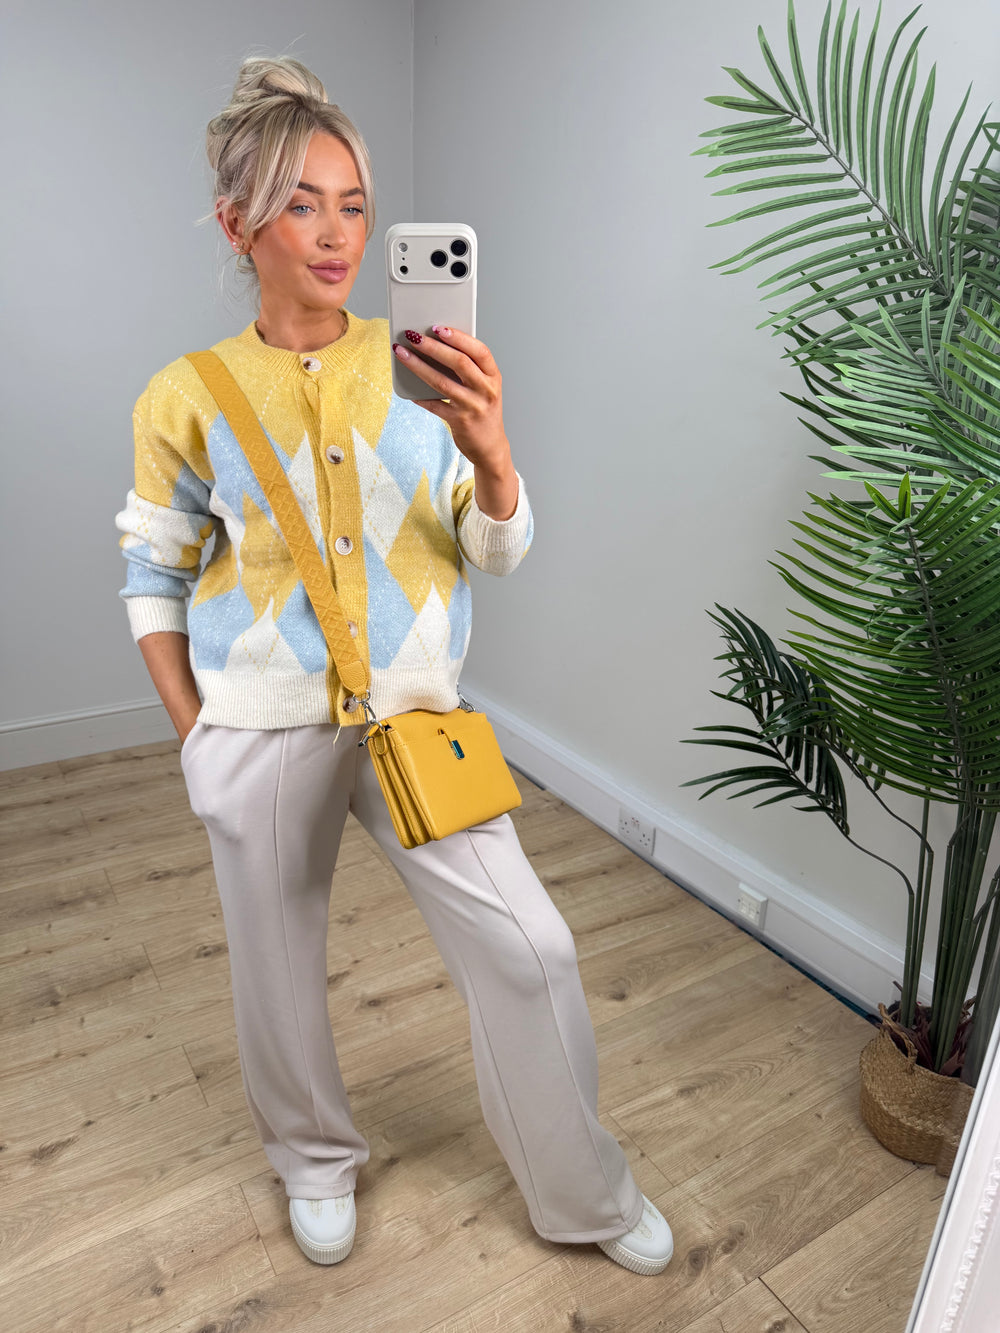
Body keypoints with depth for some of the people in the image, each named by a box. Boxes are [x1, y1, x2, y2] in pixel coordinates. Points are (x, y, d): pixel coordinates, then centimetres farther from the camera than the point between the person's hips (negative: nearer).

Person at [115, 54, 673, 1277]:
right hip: (262, 732, 0)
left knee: (530, 950, 0)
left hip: (414, 717, 1)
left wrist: (491, 459, -22)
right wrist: (193, 734, 2)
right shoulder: (188, 395, -3)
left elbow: (498, 552, -2)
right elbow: (153, 578, 6)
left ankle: (583, 1193, 28)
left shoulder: (417, 368, 0)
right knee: (279, 966, 15)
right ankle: (315, 1158, 47)